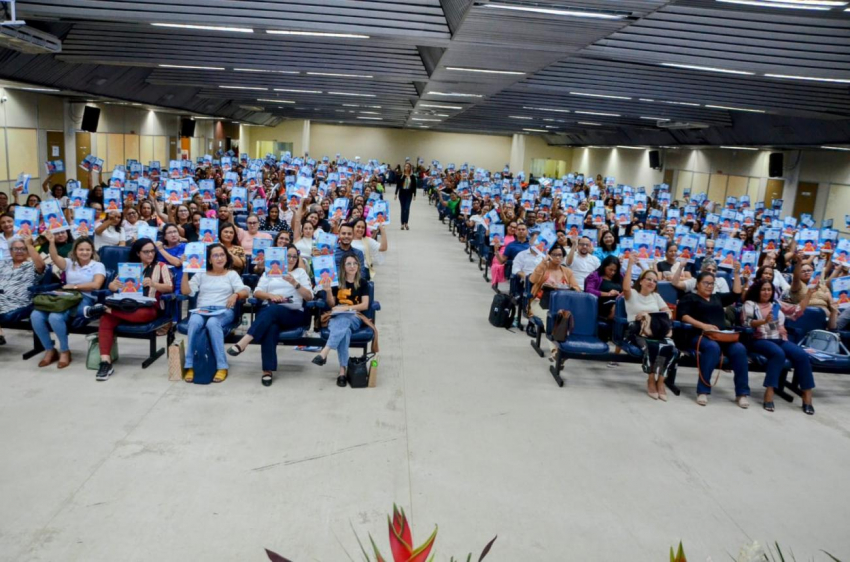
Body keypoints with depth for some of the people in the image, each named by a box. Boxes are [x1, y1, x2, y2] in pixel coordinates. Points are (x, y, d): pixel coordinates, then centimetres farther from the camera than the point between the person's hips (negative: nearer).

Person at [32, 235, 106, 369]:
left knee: (55, 317, -33)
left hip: (84, 301, -5)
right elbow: (55, 258, -1)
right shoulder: (69, 263, 20)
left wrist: (74, 286, -4)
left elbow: (96, 285, -6)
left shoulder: (98, 266, 8)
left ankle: (65, 351, -10)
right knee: (35, 316, -20)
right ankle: (49, 350, -1)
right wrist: (51, 242, -18)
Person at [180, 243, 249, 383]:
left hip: (224, 311, -1)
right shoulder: (201, 274, 20)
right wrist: (186, 270, 2)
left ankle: (222, 367, -35)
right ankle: (190, 366, -31)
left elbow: (244, 292, 2)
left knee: (212, 323, -38)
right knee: (194, 322, -36)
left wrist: (236, 295, -21)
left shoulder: (232, 274, 16)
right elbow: (185, 291, 9)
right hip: (201, 310, 2)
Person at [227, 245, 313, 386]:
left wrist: (294, 283, -10)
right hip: (272, 313, 1)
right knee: (271, 327, -36)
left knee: (272, 310, -36)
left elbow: (309, 296, 4)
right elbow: (257, 293, 10)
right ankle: (268, 370, -39)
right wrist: (271, 295, -9)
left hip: (294, 315, -1)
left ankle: (243, 342, -45)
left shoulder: (301, 272, 16)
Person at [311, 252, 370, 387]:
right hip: (336, 317, 1)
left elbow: (365, 305, 1)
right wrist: (328, 291, -6)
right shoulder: (336, 281, 11)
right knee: (344, 330, -36)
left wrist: (346, 308, -11)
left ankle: (324, 352, -52)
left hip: (354, 318, -1)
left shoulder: (363, 283, 8)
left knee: (343, 321, -38)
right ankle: (343, 370, -46)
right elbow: (331, 305, 13)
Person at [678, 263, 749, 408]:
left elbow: (736, 294, 27)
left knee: (739, 349, -27)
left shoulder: (717, 297, 29)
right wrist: (703, 325, -16)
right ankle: (703, 391, -32)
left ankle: (742, 393, -21)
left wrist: (737, 273, 25)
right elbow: (683, 316, -3)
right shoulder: (690, 298, 12)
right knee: (713, 347, -39)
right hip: (701, 335, -5)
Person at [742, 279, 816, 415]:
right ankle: (769, 392, -35)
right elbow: (746, 323, -8)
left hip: (780, 340, 5)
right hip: (760, 340, -5)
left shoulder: (777, 304, 23)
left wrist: (808, 294, 14)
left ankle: (807, 396, -19)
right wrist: (764, 321, -24)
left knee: (802, 355, -23)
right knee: (778, 353, -37)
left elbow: (797, 311, 22)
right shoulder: (750, 304, 7)